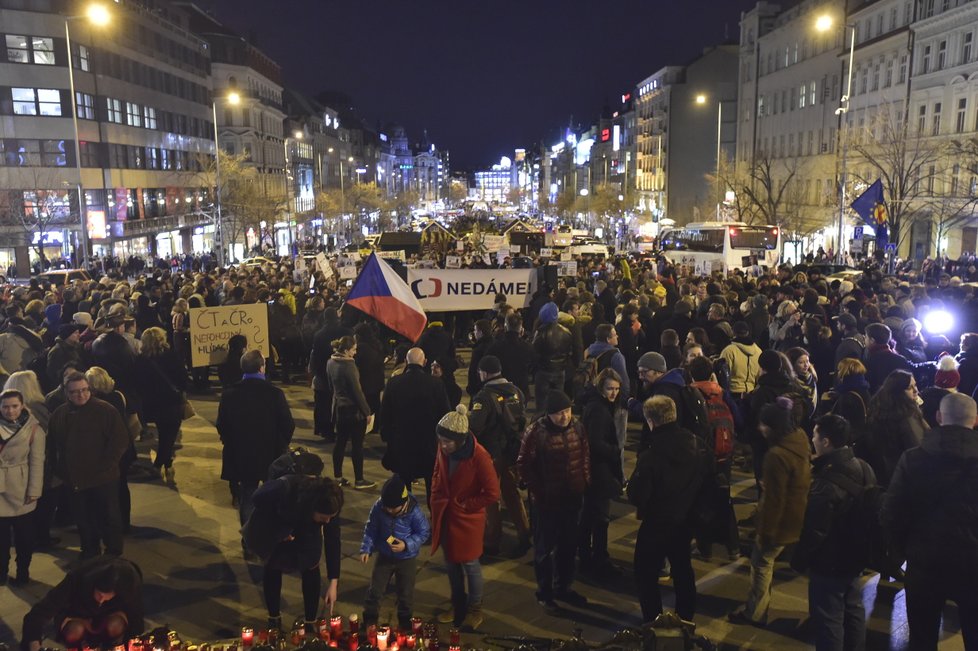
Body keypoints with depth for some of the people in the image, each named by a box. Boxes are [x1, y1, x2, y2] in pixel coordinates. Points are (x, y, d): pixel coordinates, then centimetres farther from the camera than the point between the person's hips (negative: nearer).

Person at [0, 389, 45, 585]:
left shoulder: (33, 428, -7)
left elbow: (37, 461, -8)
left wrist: (34, 490, -12)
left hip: (22, 490, -2)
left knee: (24, 534, 8)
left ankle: (23, 573, 23)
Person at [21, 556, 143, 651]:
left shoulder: (130, 585, -34)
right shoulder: (77, 578, -36)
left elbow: (136, 623, -20)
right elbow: (42, 609, -33)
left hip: (109, 613, 0)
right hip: (77, 612, 0)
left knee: (116, 626, -35)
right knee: (75, 633, -34)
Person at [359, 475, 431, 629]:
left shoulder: (414, 511, -26)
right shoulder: (378, 507, -19)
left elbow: (424, 532, -14)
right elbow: (371, 529, -4)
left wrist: (407, 545, -26)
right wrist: (366, 549, -11)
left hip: (407, 559, -2)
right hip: (384, 556, 2)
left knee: (406, 593, 13)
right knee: (375, 590, 11)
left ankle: (405, 623, 35)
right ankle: (369, 620, 32)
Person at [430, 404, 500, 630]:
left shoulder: (479, 457, -26)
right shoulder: (444, 450, -10)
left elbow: (493, 493, -19)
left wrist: (464, 505, -14)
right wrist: (436, 498, 1)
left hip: (467, 518, -5)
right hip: (445, 516, 5)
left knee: (469, 564, 10)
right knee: (451, 562, 19)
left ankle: (475, 609, 30)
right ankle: (457, 604, 39)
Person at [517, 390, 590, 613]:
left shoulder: (577, 427, -2)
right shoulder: (536, 432, -18)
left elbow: (585, 456, 11)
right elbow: (524, 464, -12)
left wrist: (586, 482, 6)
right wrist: (537, 491, -11)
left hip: (572, 497, 5)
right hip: (546, 501, -5)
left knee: (568, 545, 18)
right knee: (545, 547, 9)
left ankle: (563, 587, 37)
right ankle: (544, 593, 25)